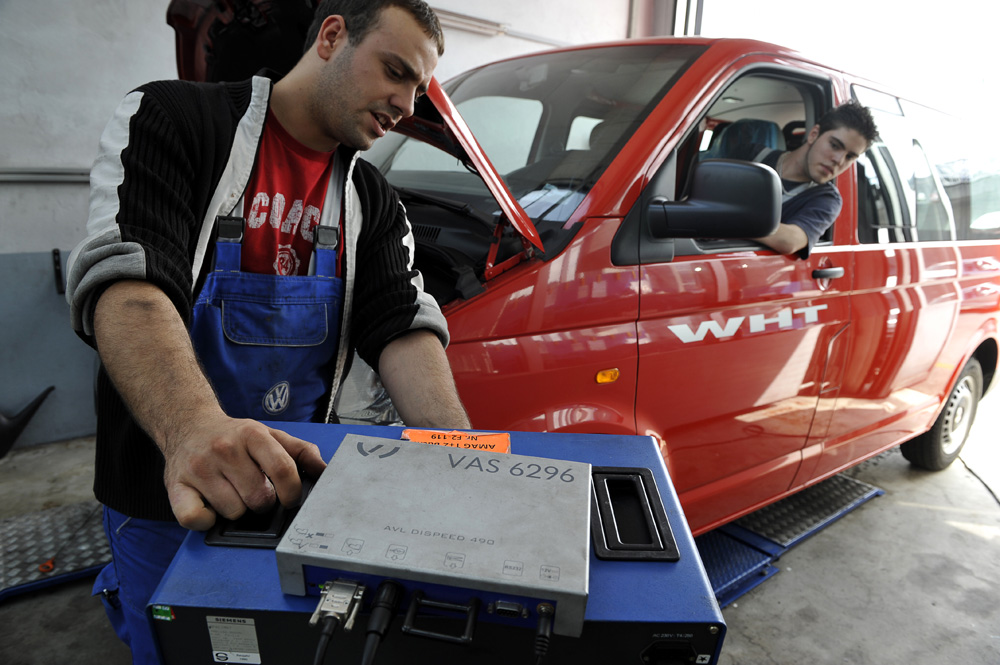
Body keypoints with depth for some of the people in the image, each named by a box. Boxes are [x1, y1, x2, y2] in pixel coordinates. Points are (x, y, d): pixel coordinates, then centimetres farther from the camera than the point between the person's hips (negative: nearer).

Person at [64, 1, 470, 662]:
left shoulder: (373, 202, 3)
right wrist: (194, 430, -42)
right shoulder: (168, 119, -9)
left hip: (299, 487, 4)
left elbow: (403, 325, -7)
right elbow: (122, 276, -24)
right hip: (167, 495, -4)